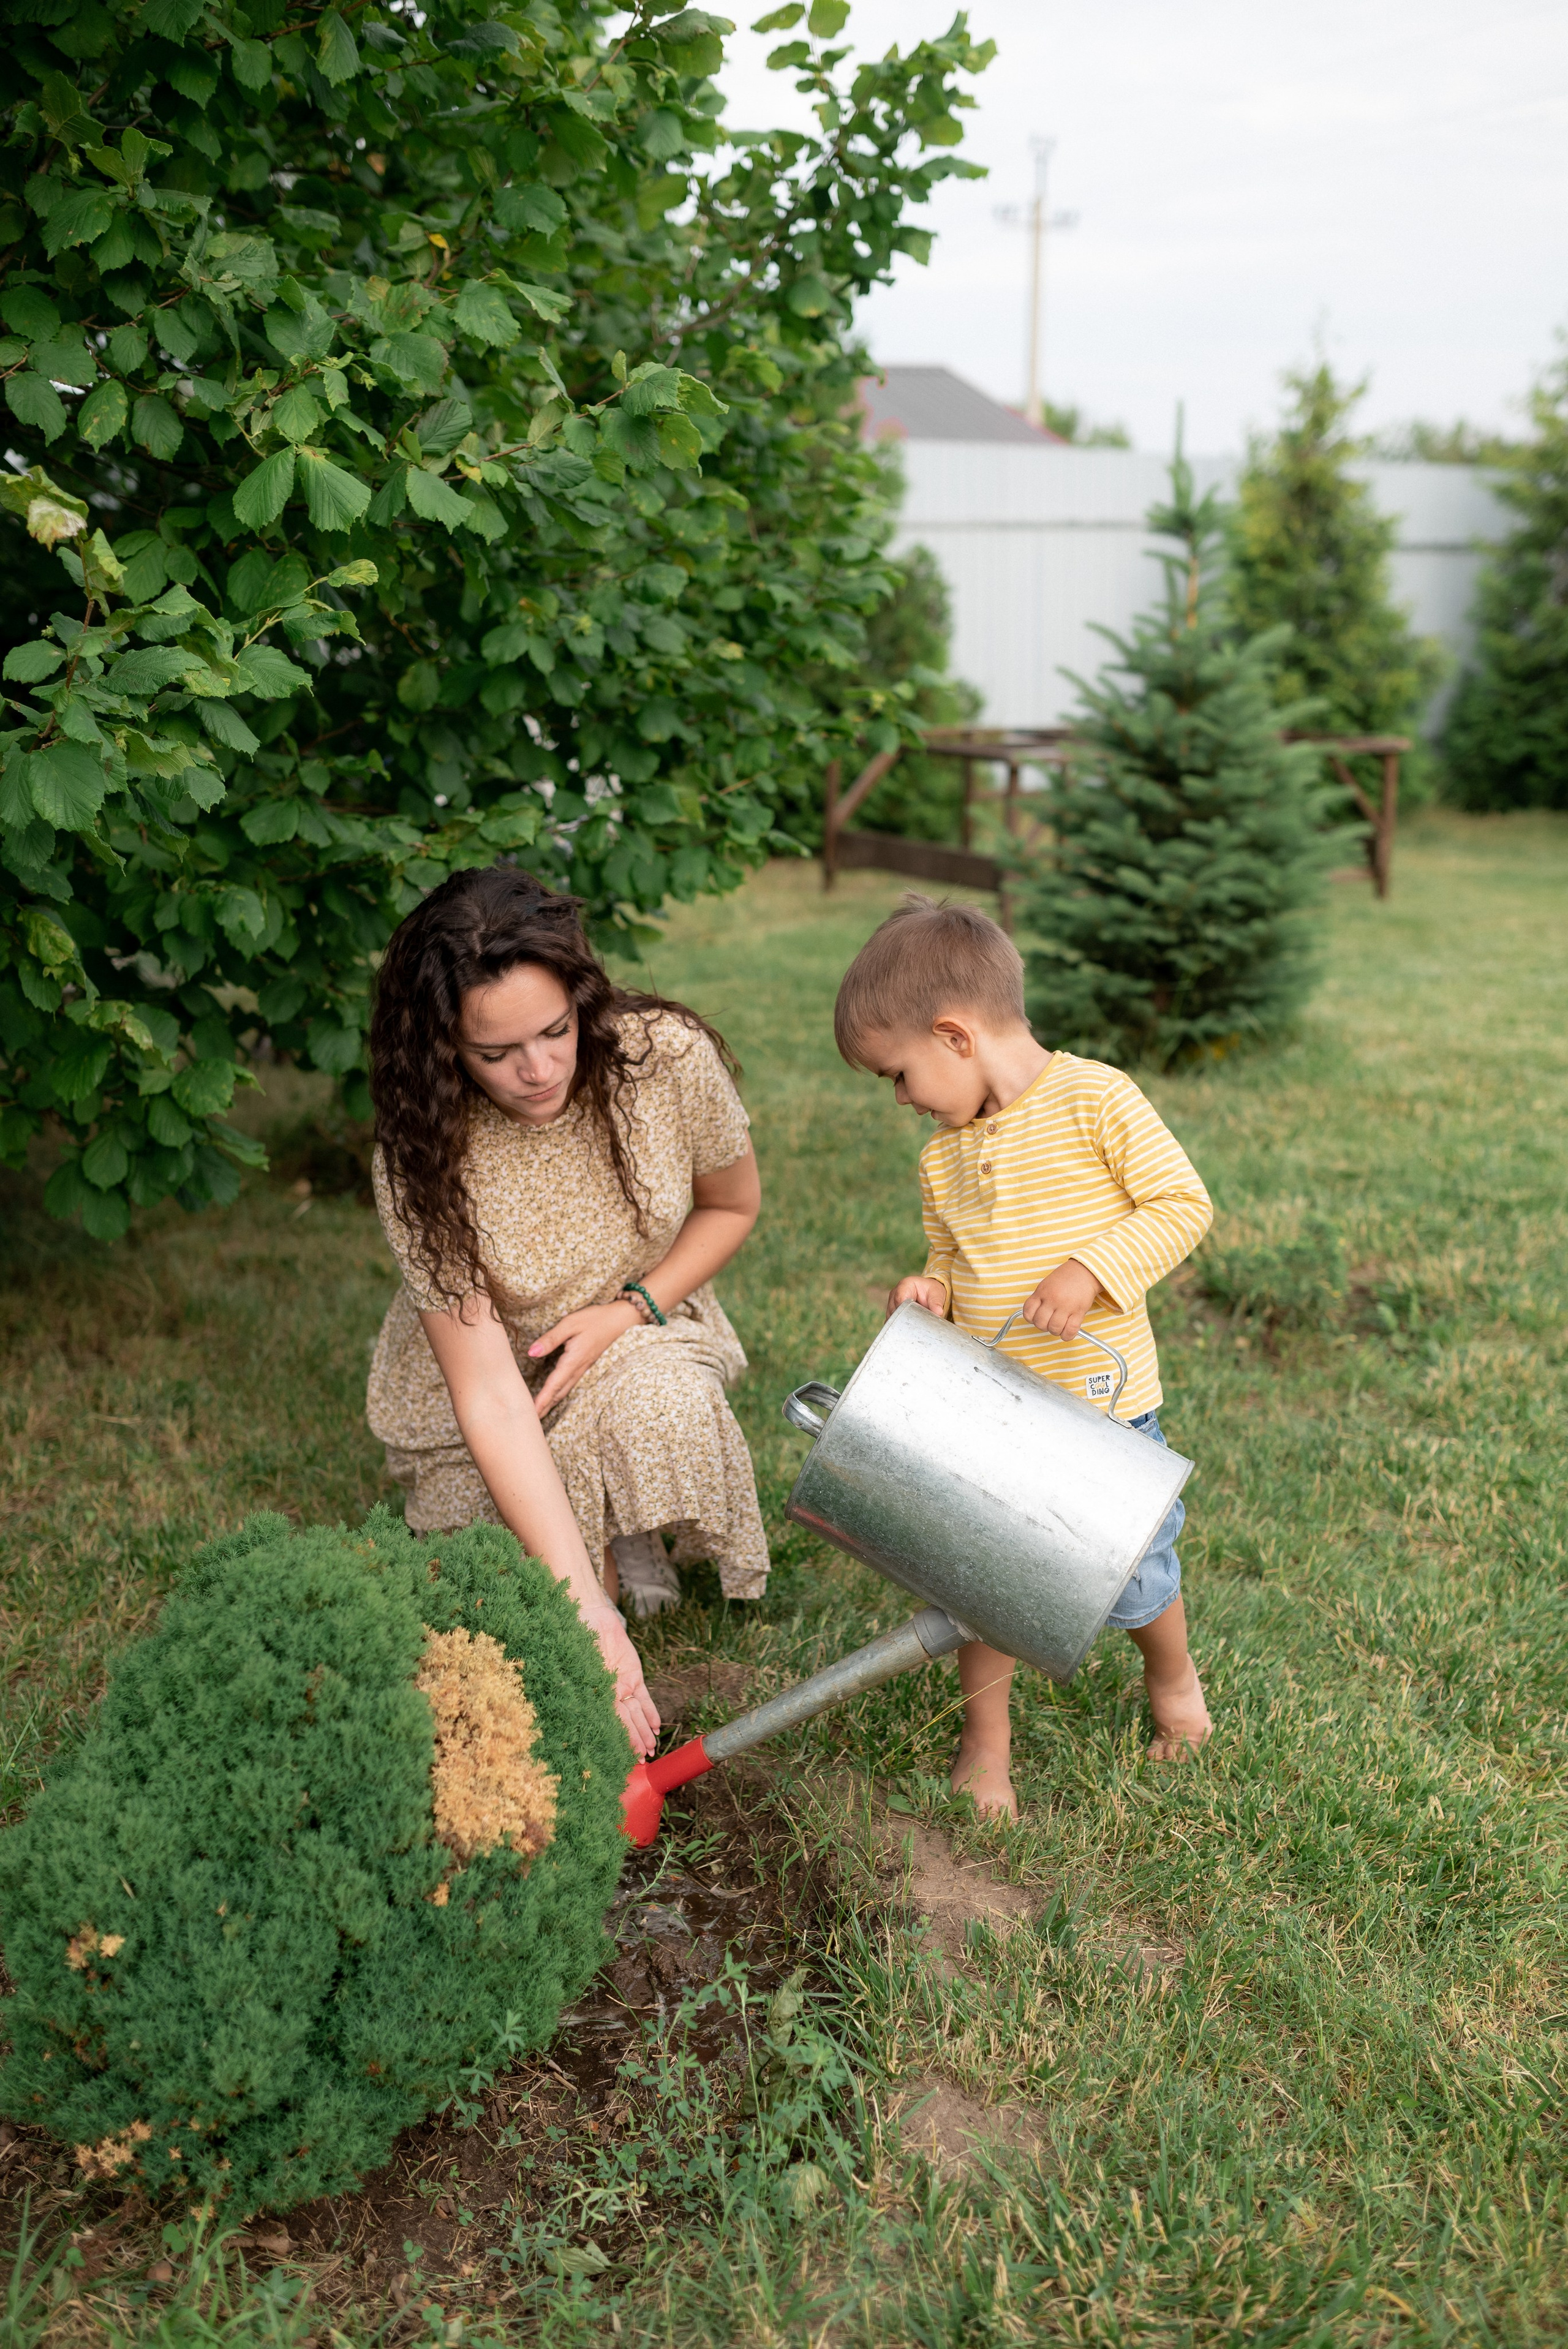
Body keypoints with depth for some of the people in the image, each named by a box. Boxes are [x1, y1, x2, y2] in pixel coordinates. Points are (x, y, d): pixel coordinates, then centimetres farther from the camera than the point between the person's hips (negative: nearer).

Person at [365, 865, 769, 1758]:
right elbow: (491, 1398, -32)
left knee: (657, 1404, -34)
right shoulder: (425, 1159, -29)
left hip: (641, 1329, 2)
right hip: (484, 1364, -1)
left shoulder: (666, 1056, -24)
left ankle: (633, 1539, -4)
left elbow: (733, 1206, -3)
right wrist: (588, 1610, -39)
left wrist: (629, 1310, -20)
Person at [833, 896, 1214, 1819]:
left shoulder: (1096, 1098, -12)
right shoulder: (944, 1156, 6)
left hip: (1103, 1405, -4)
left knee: (1132, 1574, 11)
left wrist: (1093, 1269, -23)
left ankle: (1173, 1674, 44)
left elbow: (1185, 1203, -12)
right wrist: (931, 1289, -5)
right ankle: (986, 1743, 29)